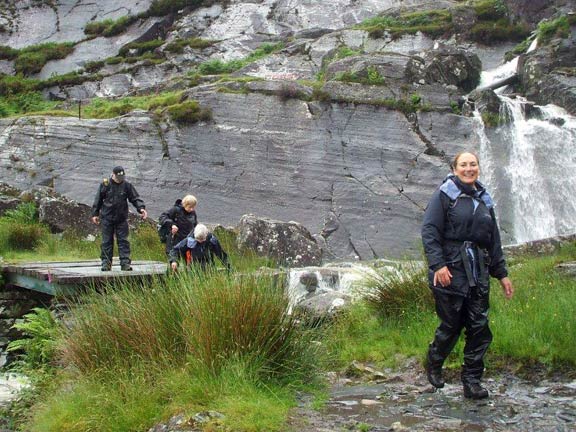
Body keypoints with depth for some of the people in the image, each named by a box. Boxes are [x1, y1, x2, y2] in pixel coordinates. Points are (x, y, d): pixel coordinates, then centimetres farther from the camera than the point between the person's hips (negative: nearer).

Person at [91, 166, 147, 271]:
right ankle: (106, 263, 11)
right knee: (107, 241, 5)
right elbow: (98, 200, 7)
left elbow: (135, 198, 3)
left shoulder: (126, 185, 2)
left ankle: (125, 263, -1)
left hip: (122, 219, 0)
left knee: (123, 241, -2)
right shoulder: (105, 185, 0)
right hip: (107, 218, 0)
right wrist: (95, 214, 8)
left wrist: (141, 208, -13)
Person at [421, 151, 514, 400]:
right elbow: (429, 231, -11)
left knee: (480, 327, 1)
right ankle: (433, 365, 27)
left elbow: (494, 240, 22)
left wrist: (502, 274, 19)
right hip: (451, 268, -5)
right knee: (451, 324, 1)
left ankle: (472, 381, 10)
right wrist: (438, 264, -21)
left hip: (478, 272, 5)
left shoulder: (484, 199, 17)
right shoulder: (445, 194, -2)